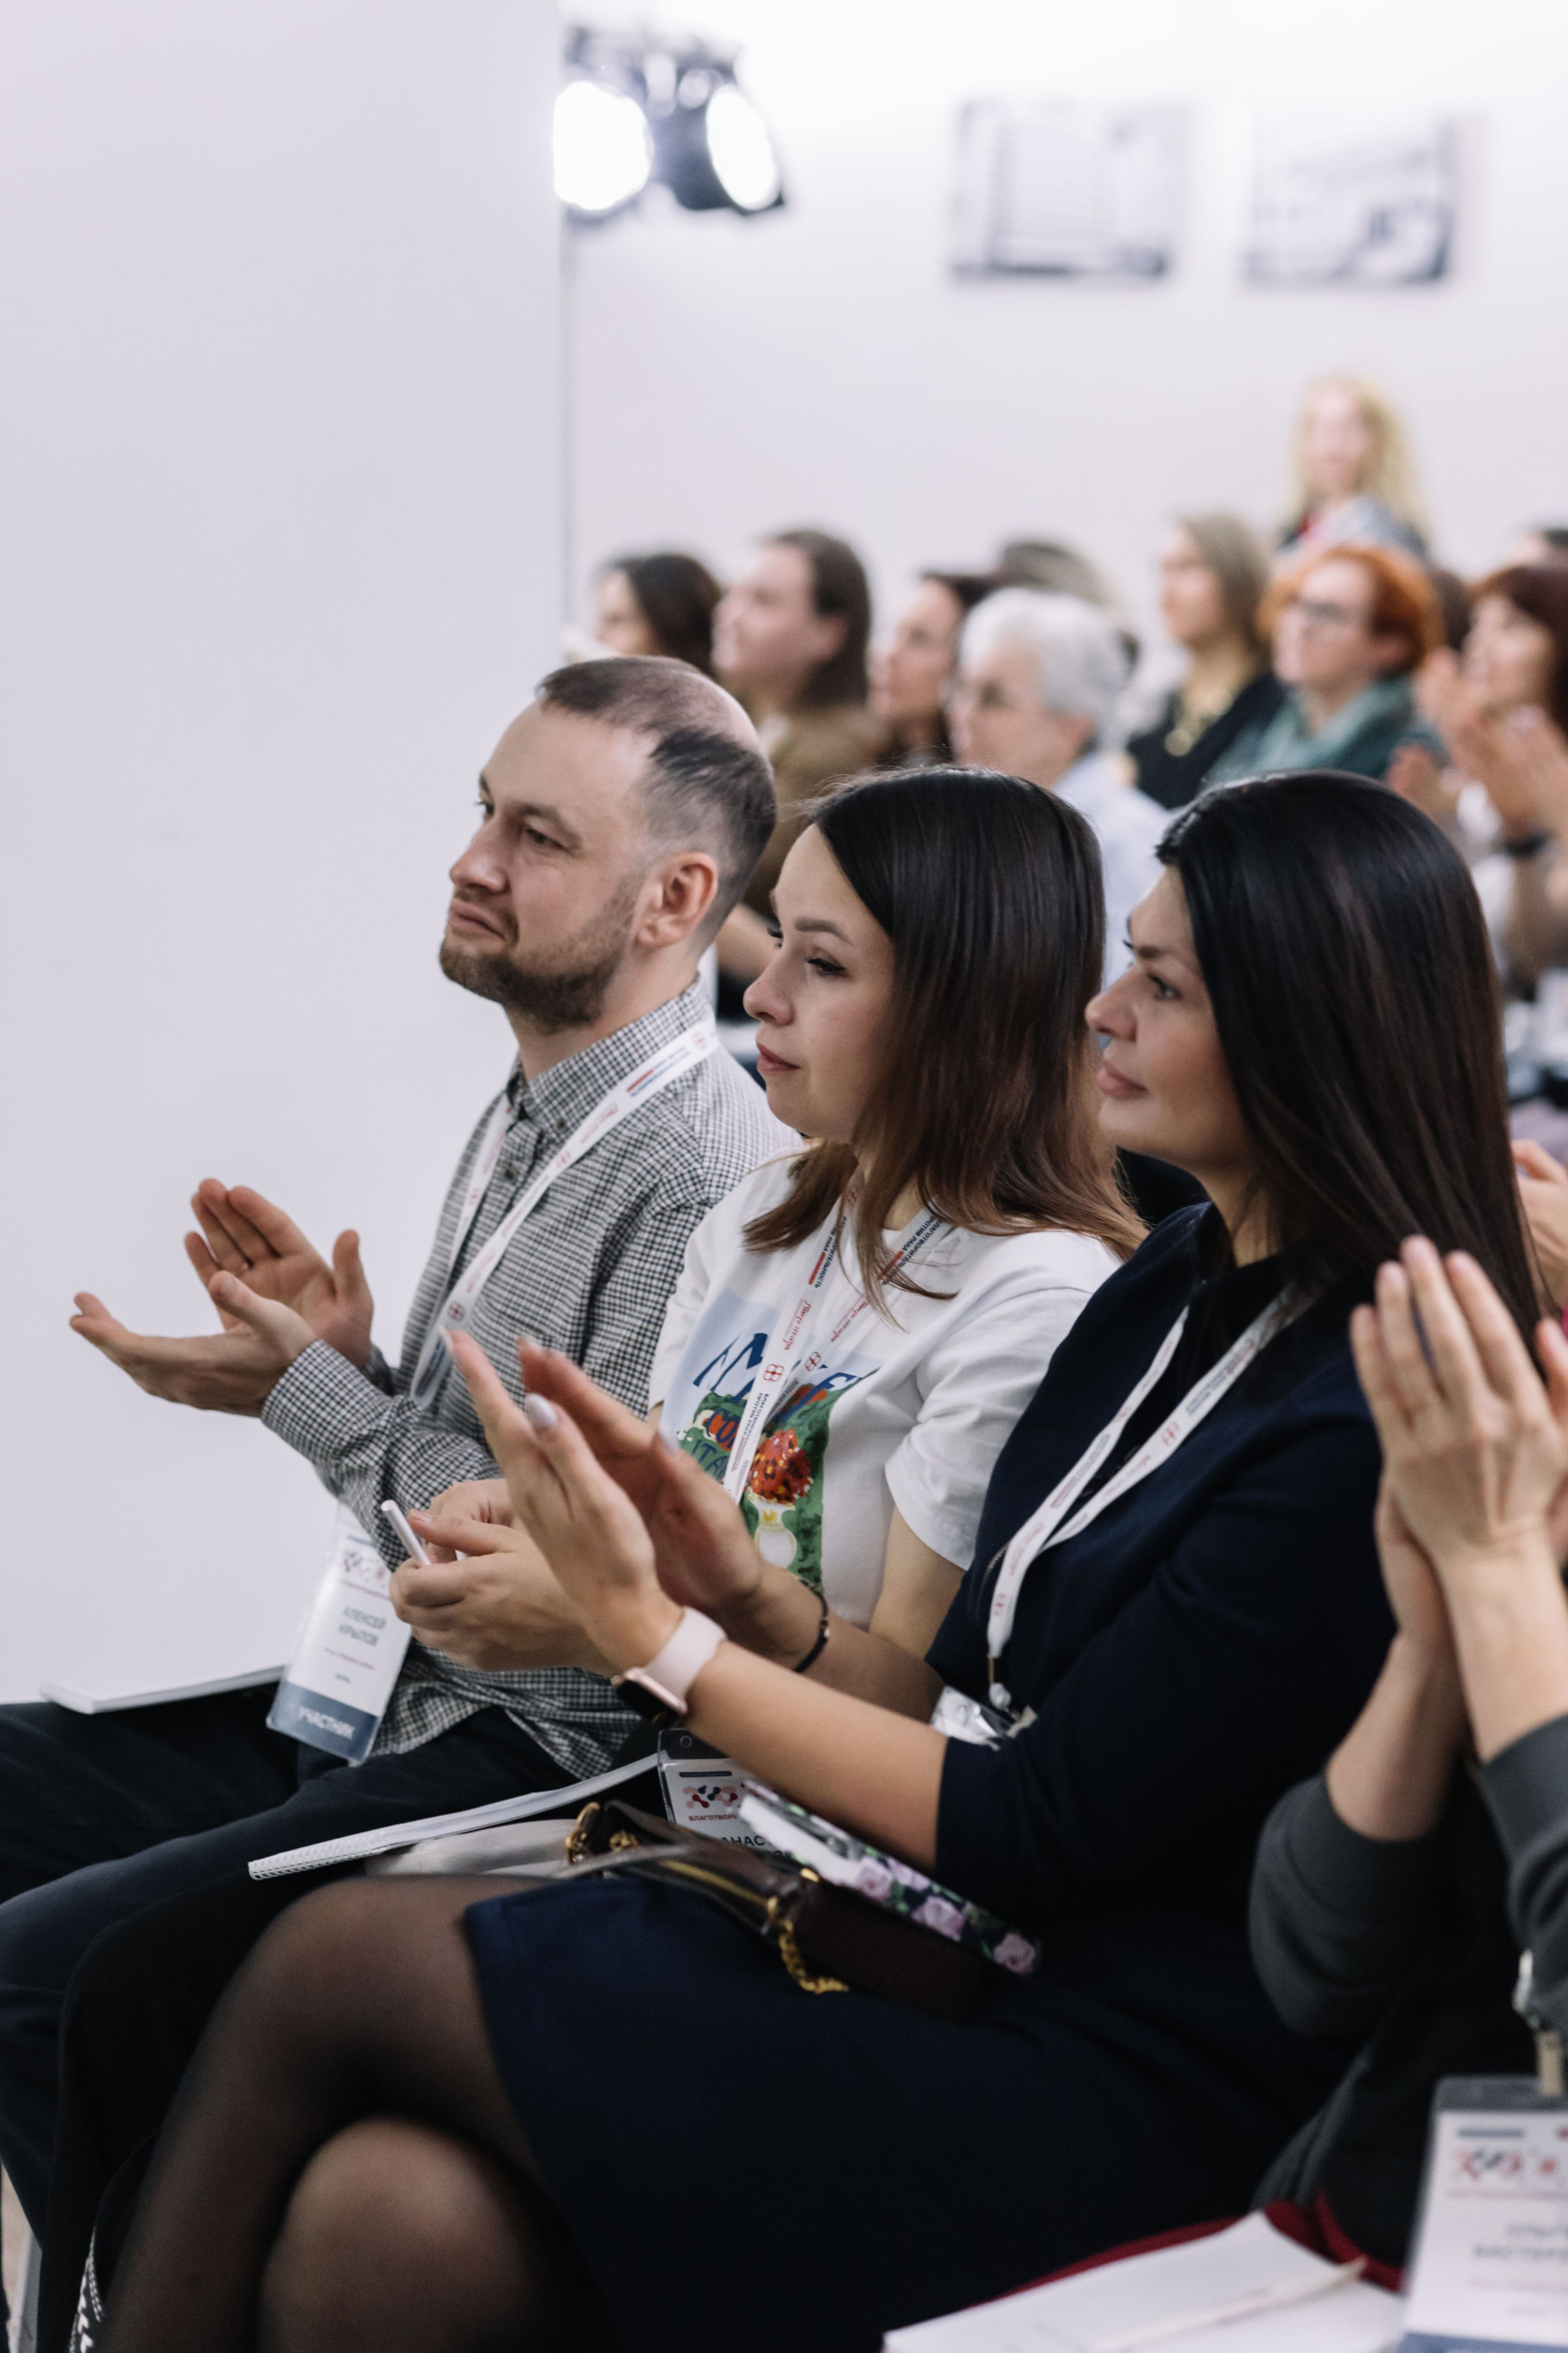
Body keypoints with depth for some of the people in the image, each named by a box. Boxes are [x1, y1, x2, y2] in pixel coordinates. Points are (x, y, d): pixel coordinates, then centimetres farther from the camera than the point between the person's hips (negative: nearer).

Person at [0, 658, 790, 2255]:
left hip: (535, 1751, -10)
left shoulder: (705, 1180, -20)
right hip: (383, 1696, 10)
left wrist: (307, 1396, -15)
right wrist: (345, 1356, 0)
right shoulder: (525, 1114, 12)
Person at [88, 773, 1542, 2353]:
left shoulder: (1366, 1423, -17)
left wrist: (657, 1636, -11)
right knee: (377, 2223, -15)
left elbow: (1036, 1836, -15)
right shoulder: (1167, 1289, 12)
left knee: (336, 1963, -11)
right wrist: (746, 1591, -1)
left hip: (1115, 2099, -8)